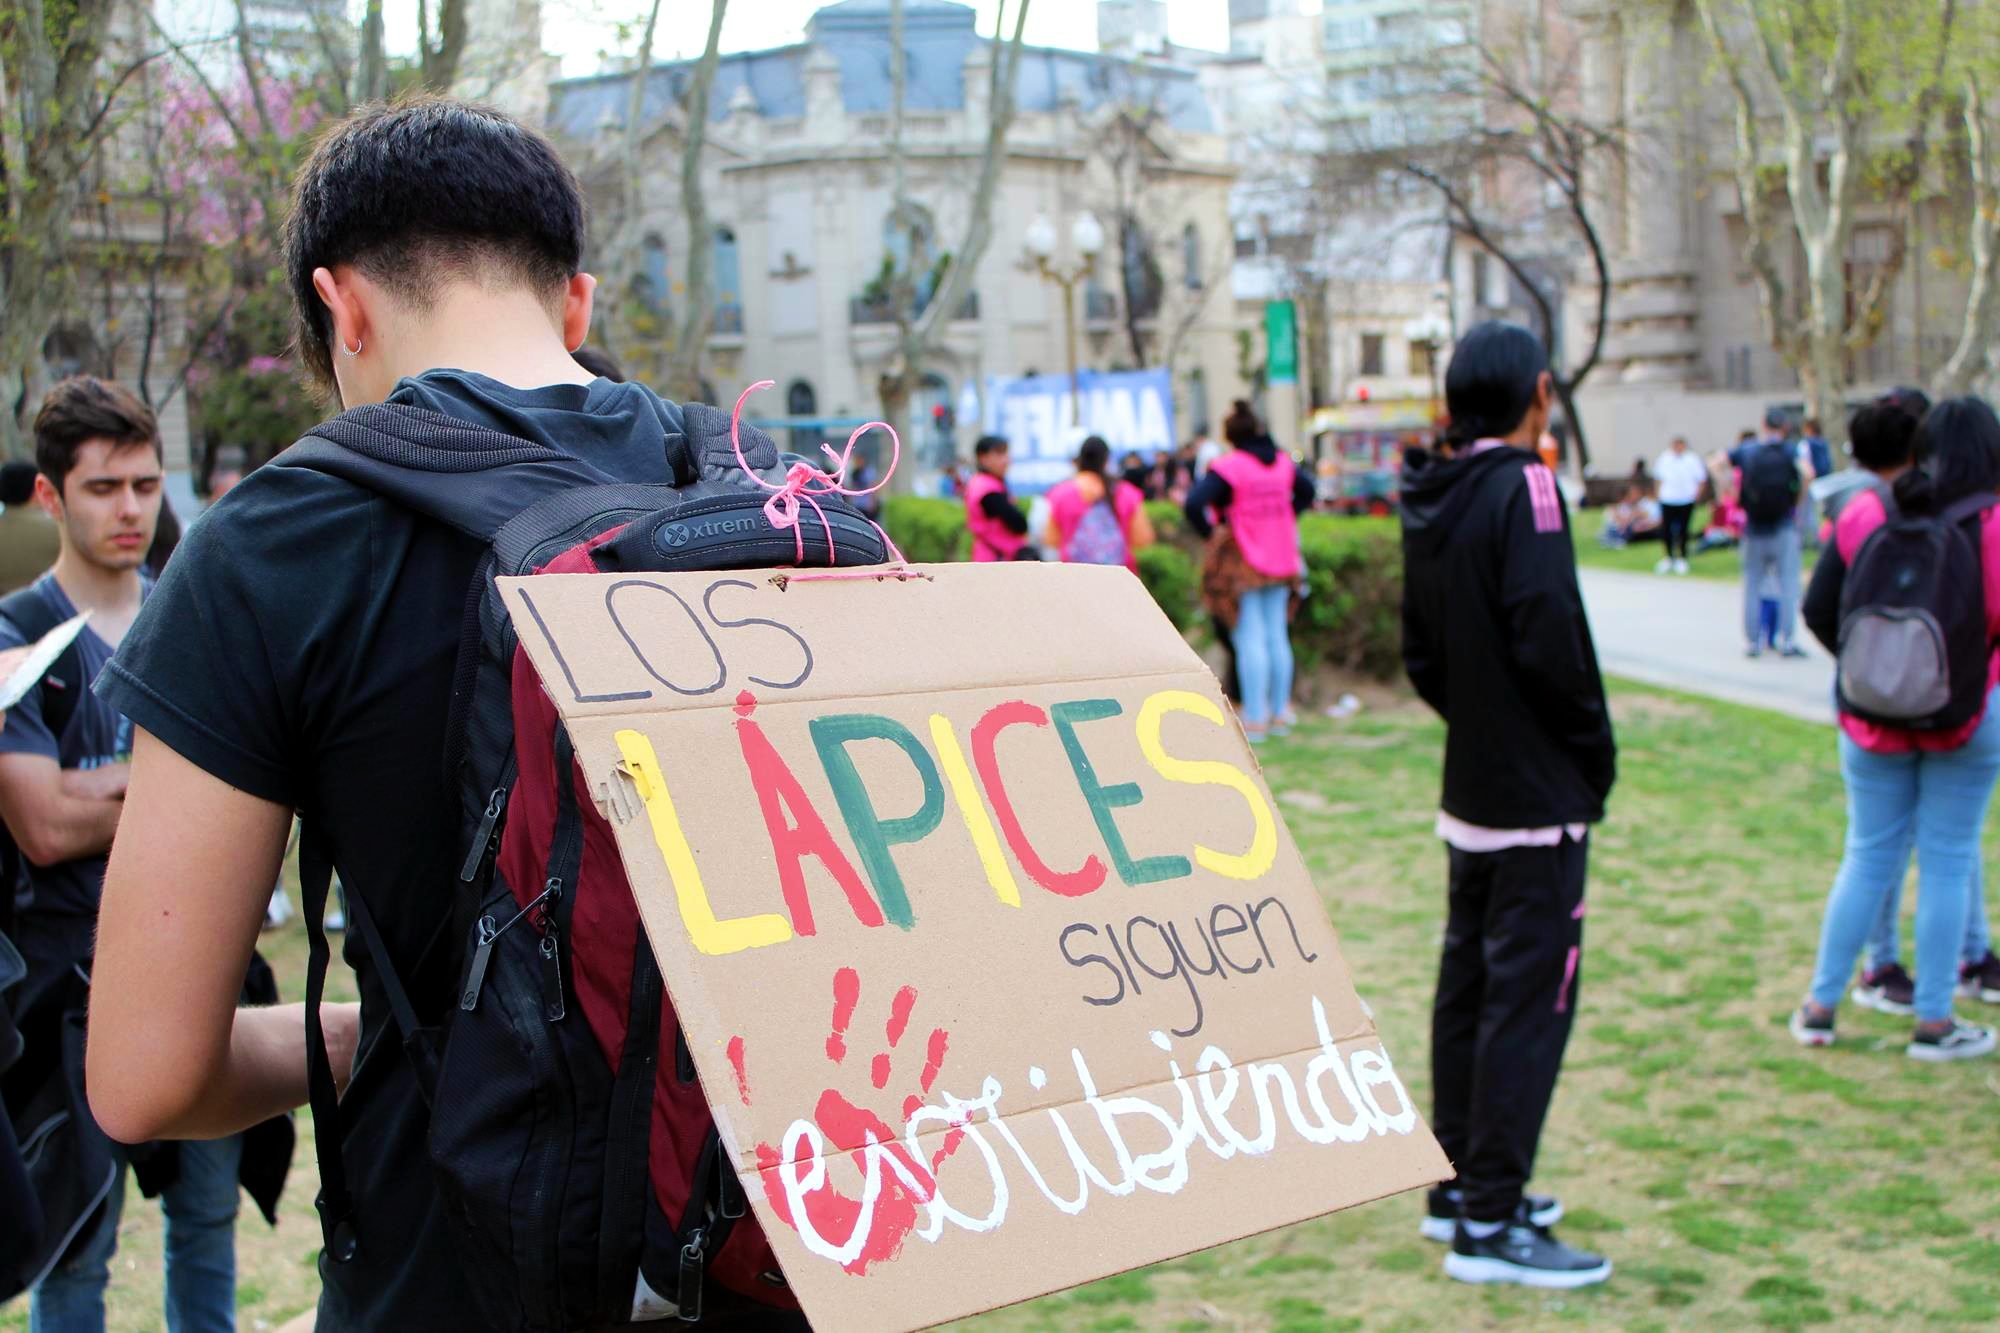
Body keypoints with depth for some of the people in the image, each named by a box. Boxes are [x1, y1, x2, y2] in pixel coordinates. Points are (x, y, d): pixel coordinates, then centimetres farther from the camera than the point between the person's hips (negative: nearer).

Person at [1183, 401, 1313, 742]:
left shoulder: (1228, 467, -14)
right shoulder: (1282, 462, 7)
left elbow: (1193, 505, -25)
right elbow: (1307, 490, 25)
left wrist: (1208, 533, -10)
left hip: (1243, 563, -6)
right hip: (1281, 561, 6)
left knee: (1250, 640, -4)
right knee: (1277, 636, 12)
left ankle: (1255, 720, -5)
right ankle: (1280, 714, 17)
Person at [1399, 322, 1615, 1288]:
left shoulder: (1430, 503, 9)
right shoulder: (1522, 489, -16)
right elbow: (1549, 639, -22)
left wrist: (1475, 720, 13)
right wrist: (1595, 746, -9)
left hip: (1471, 791, 9)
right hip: (1539, 797, -9)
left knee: (1469, 984, 16)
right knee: (1530, 999, -4)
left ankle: (1460, 1186, 27)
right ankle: (1489, 1226, -1)